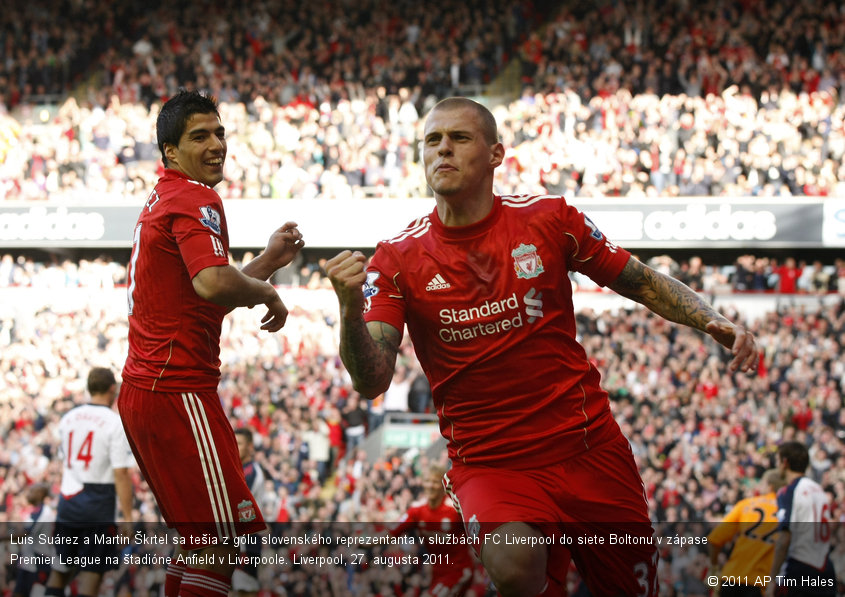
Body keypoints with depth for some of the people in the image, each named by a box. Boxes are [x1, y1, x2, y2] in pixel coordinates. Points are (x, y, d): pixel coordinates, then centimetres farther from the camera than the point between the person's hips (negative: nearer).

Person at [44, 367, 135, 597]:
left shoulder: (68, 418, 10)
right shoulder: (116, 423, -10)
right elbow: (121, 474, -14)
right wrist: (127, 517, -12)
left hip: (68, 500, 6)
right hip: (99, 504, -5)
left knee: (60, 569, 14)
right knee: (92, 572, -3)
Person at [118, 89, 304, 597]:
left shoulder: (162, 201, 20)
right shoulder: (196, 199, -12)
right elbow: (213, 283, -28)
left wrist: (269, 261, 19)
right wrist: (268, 293, -10)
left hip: (142, 389, 10)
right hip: (178, 390, -10)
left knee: (198, 536, 17)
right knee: (222, 537, -9)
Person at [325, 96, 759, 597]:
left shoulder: (548, 219, -1)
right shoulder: (398, 259, -4)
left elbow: (643, 283, 9)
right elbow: (372, 382, -12)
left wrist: (715, 323, -7)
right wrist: (350, 312, -31)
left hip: (588, 447, 2)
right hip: (488, 463, -2)